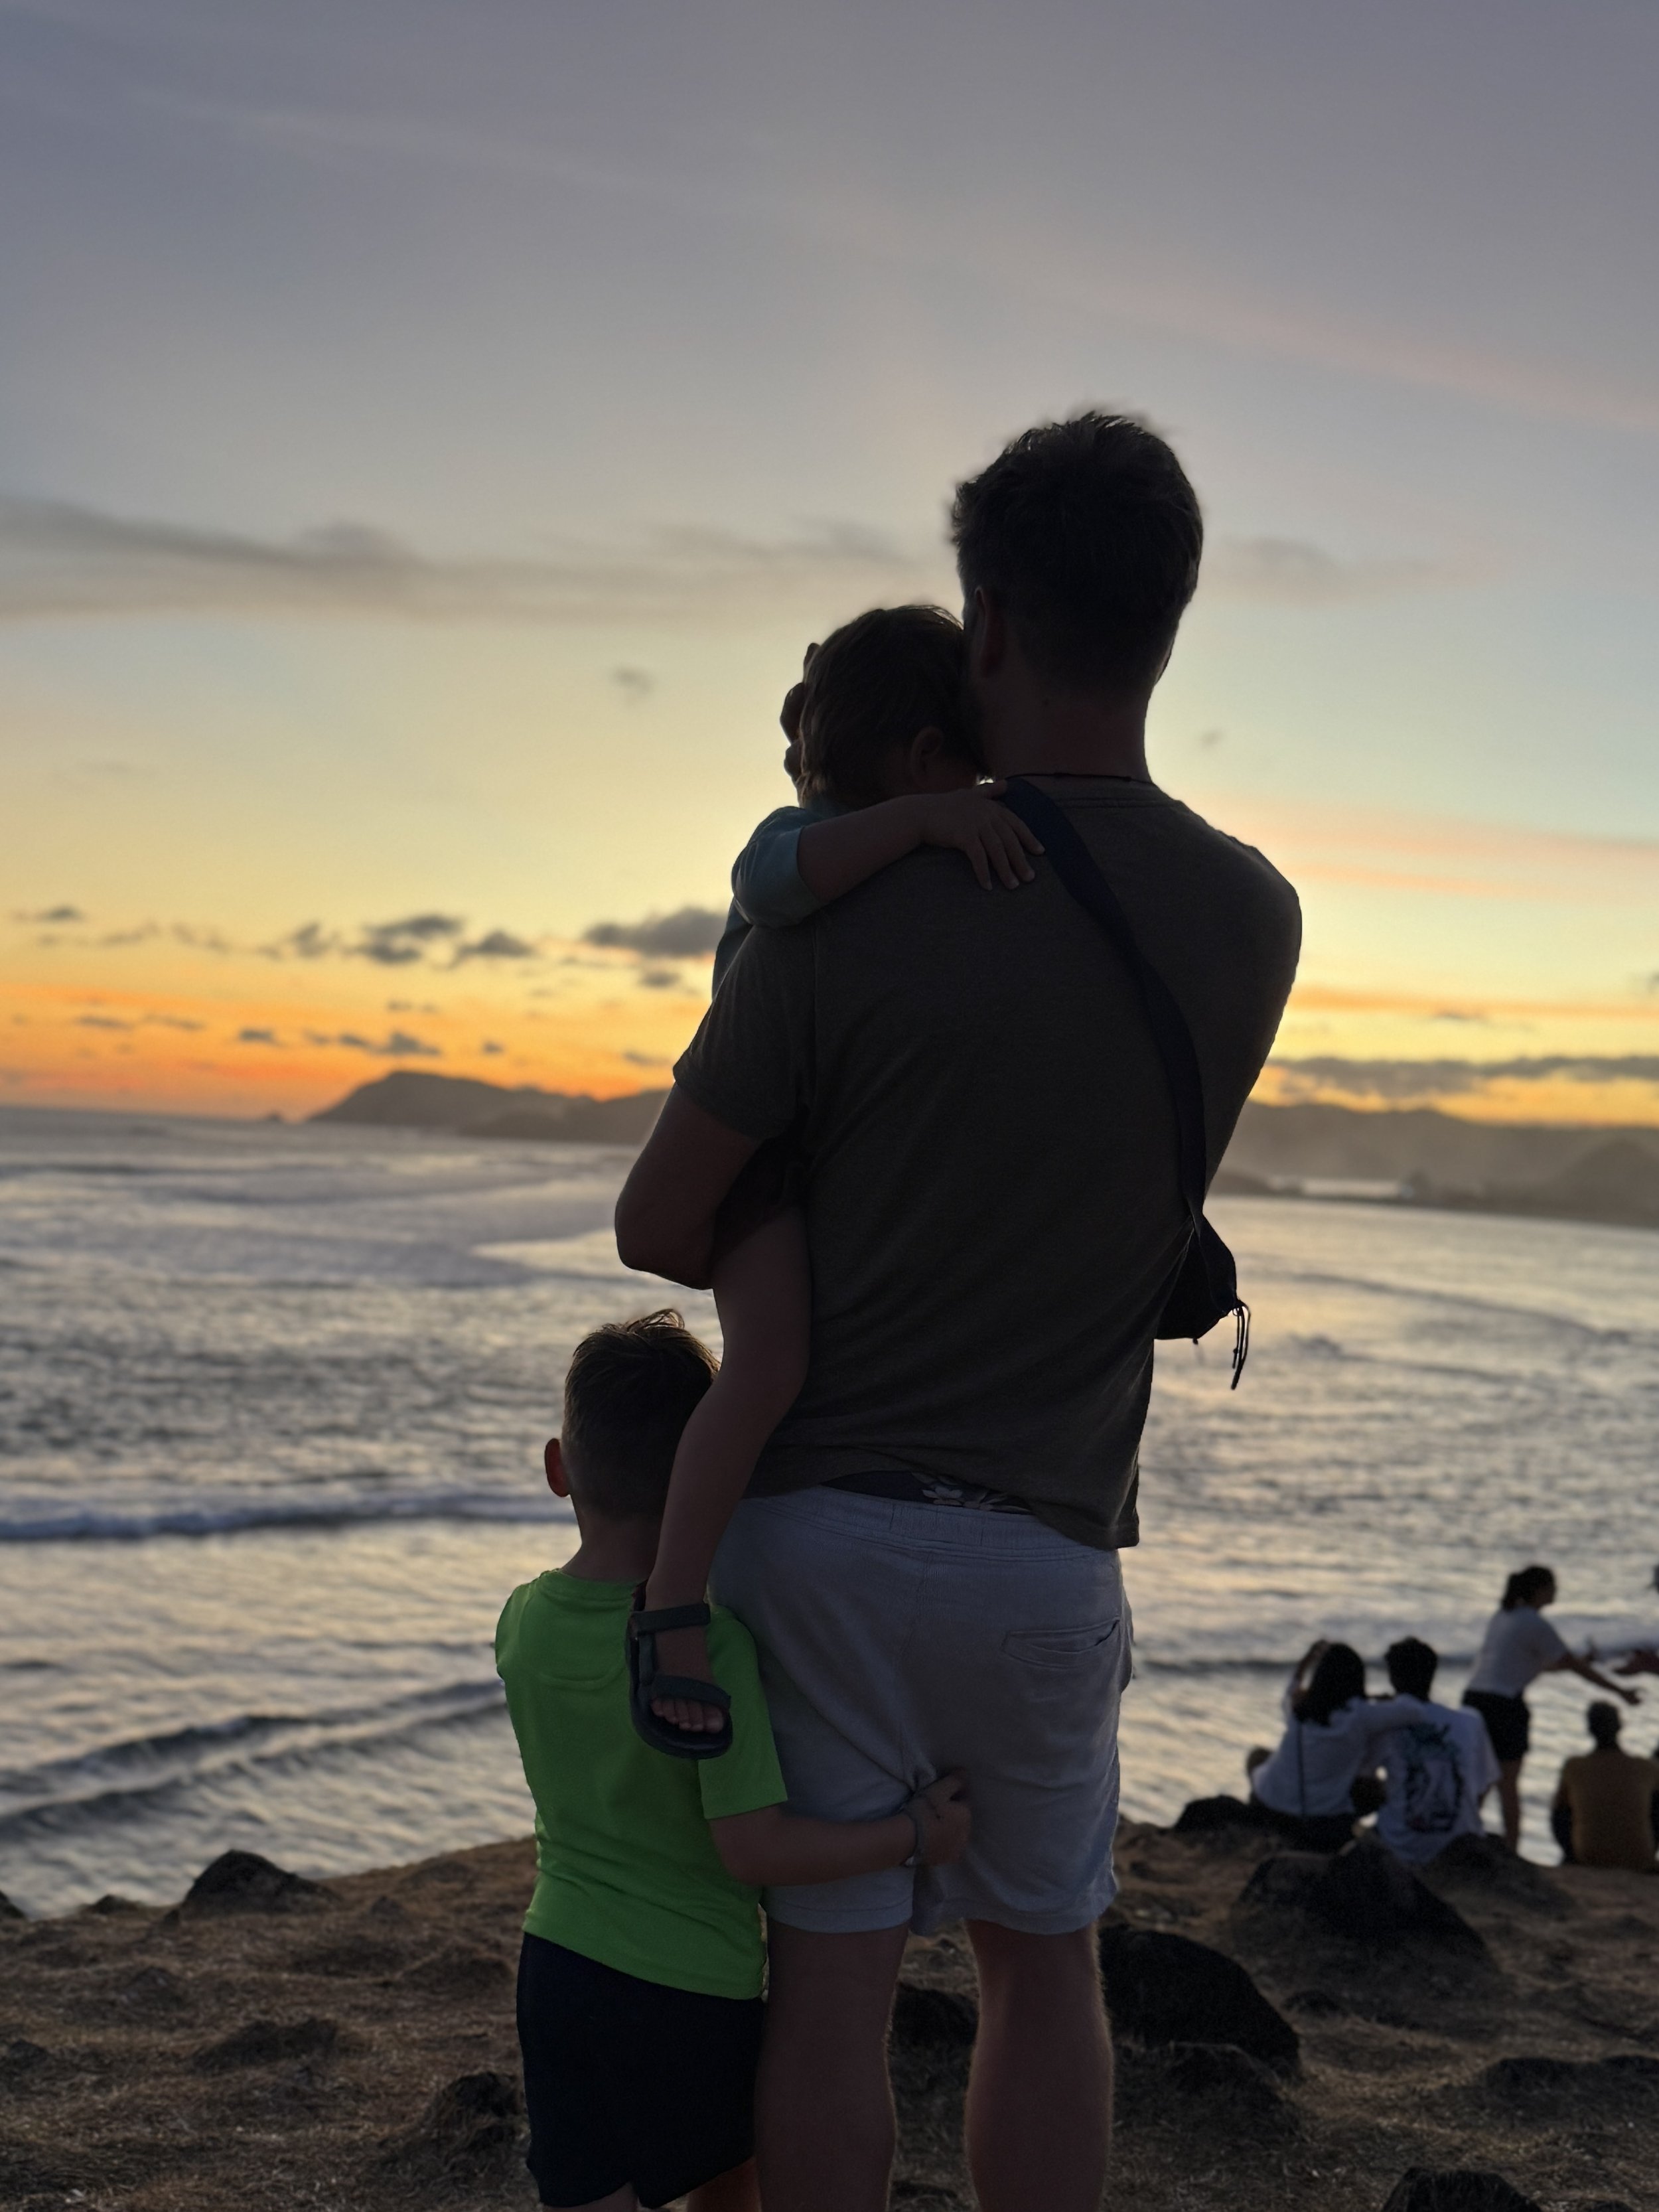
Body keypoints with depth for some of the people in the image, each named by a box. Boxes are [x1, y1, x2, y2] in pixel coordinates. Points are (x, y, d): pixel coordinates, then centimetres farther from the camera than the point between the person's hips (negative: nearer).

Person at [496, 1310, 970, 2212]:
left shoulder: (523, 1623, -5)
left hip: (558, 1963, 3)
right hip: (694, 1985, -3)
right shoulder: (711, 1638, -21)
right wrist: (914, 1834, -13)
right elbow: (754, 1847, -22)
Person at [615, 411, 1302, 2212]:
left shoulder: (850, 910, -15)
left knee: (833, 1983, 6)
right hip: (1048, 1551, 3)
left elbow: (658, 1226, -7)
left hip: (823, 1516, -3)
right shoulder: (1254, 922, -3)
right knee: (1046, 1964, 20)